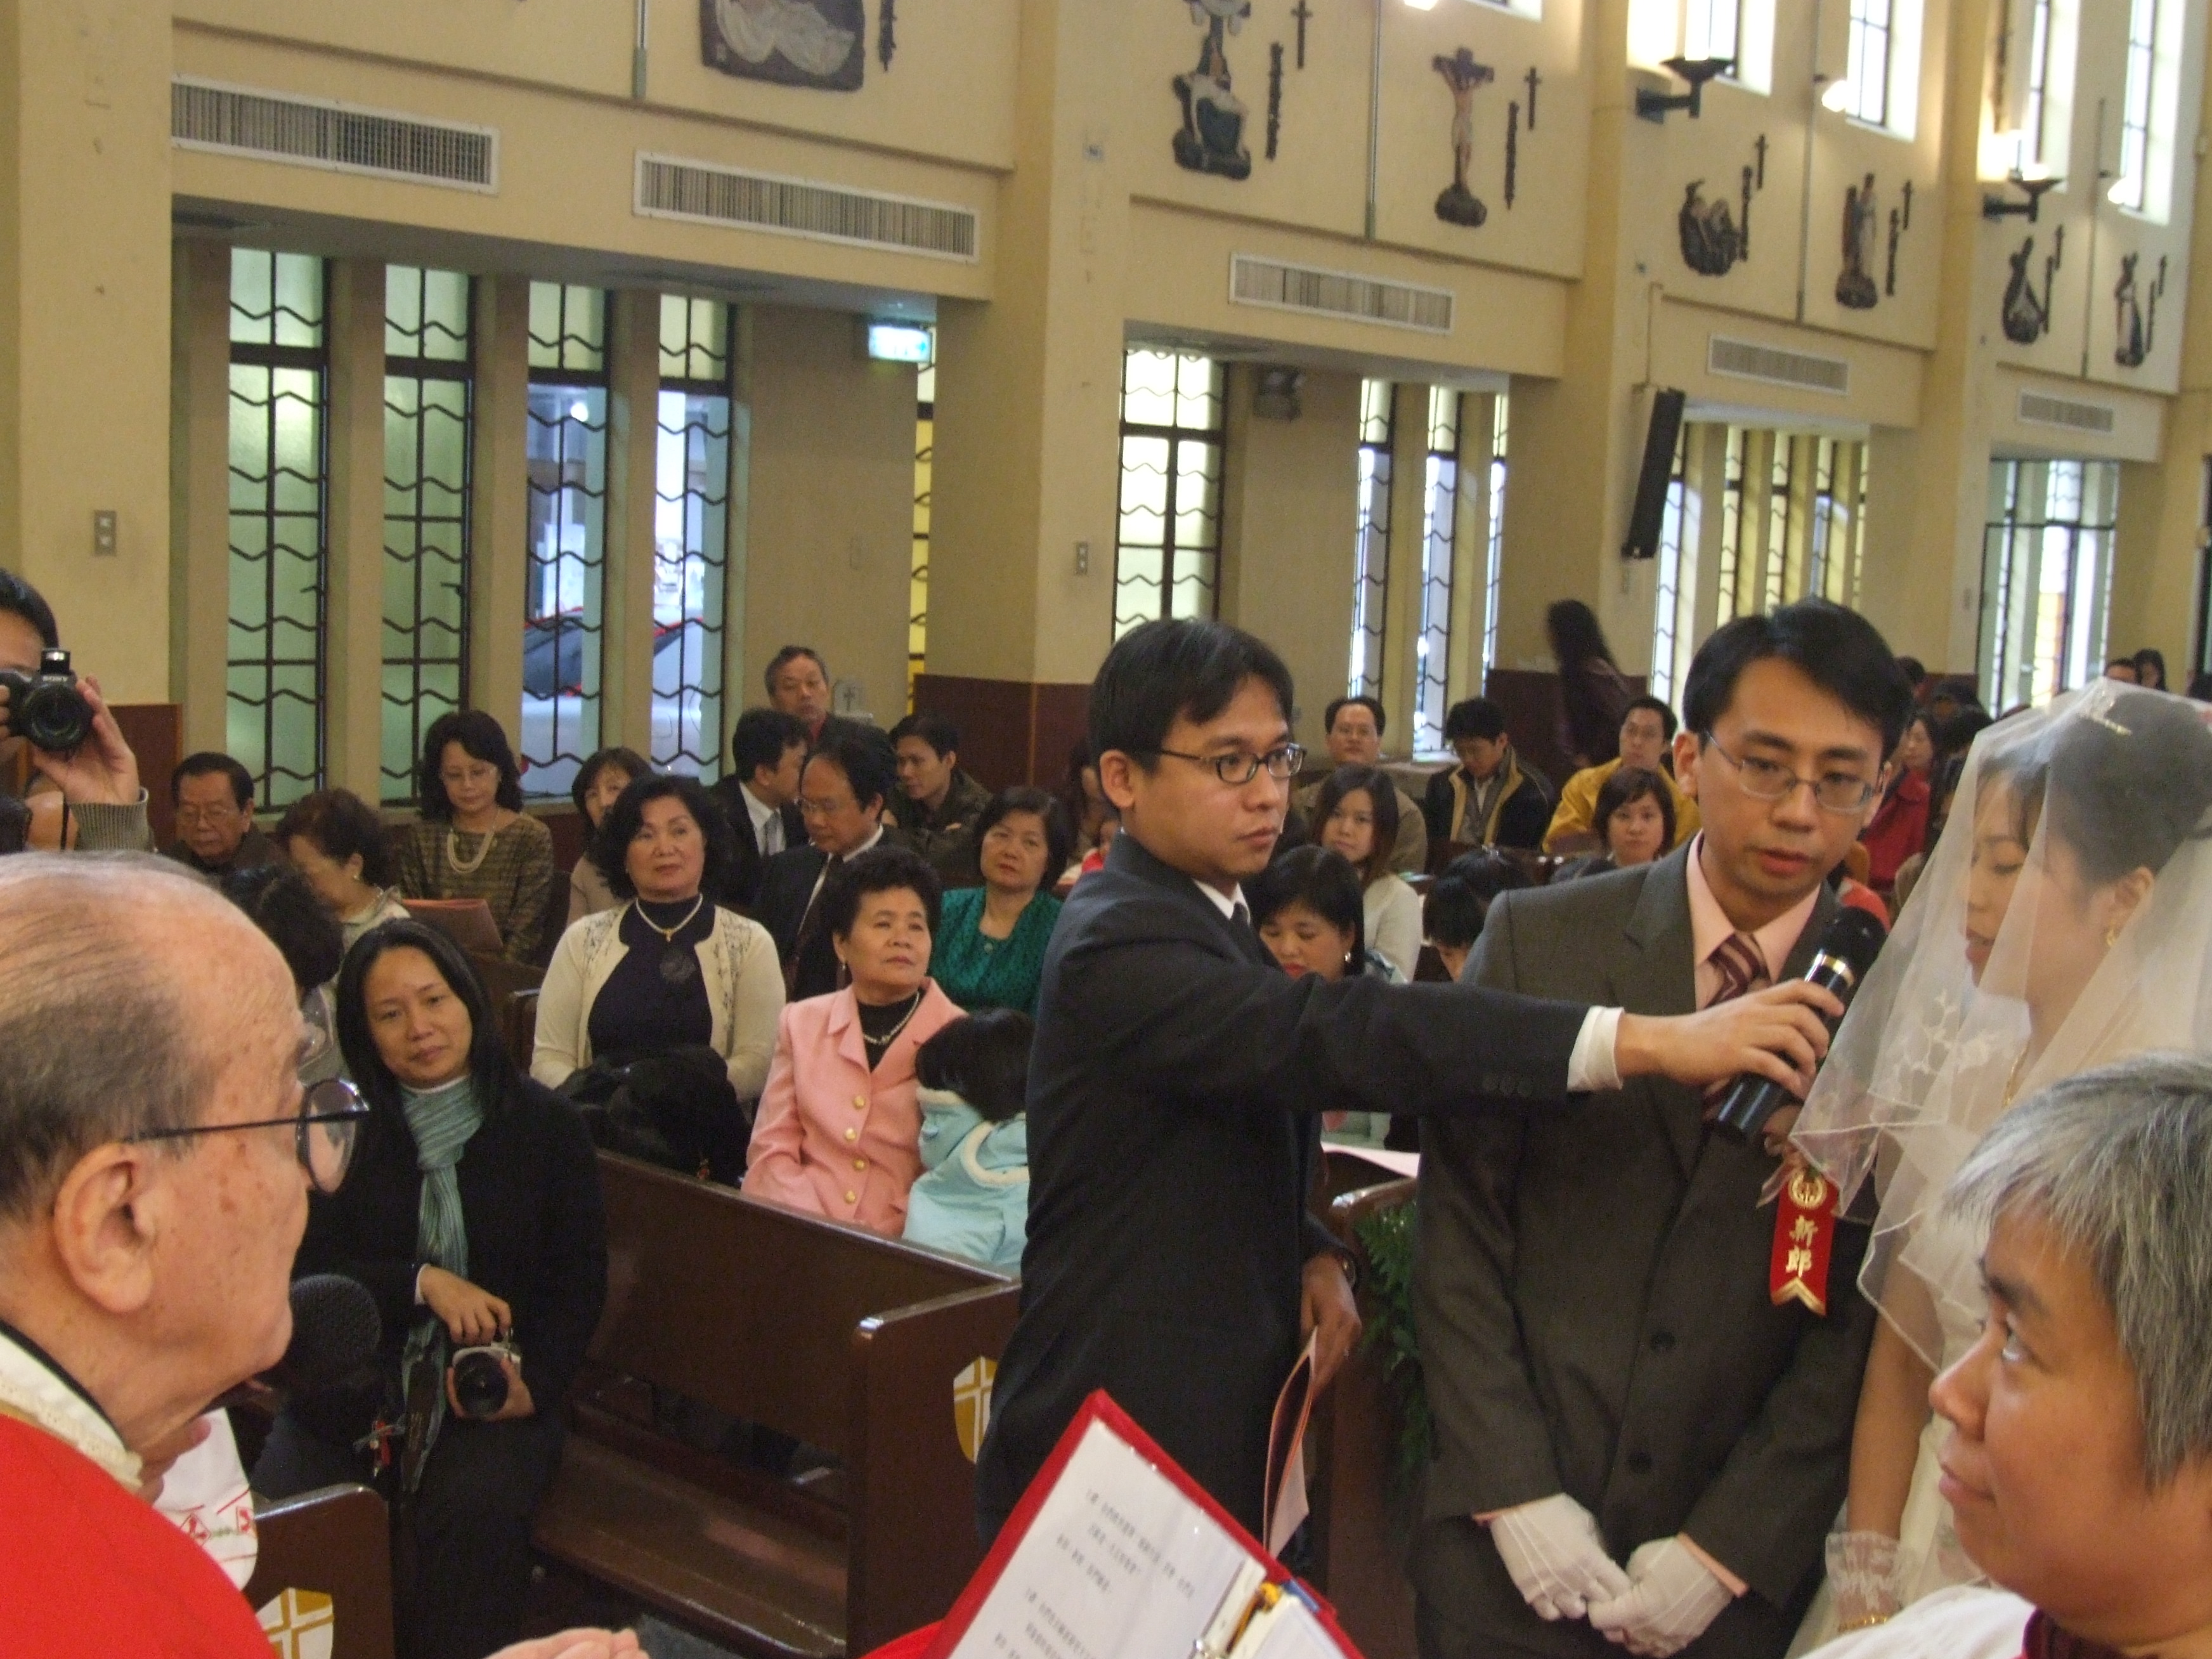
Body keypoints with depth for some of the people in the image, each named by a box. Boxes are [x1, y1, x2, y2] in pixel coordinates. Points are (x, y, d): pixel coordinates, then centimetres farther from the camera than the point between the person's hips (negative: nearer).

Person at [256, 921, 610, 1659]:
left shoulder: (546, 1124, 5)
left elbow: (581, 1280, 5)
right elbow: (308, 1272, 2)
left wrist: (533, 1385, -12)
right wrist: (423, 1283, -14)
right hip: (352, 1389, 1)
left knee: (476, 1505, -31)